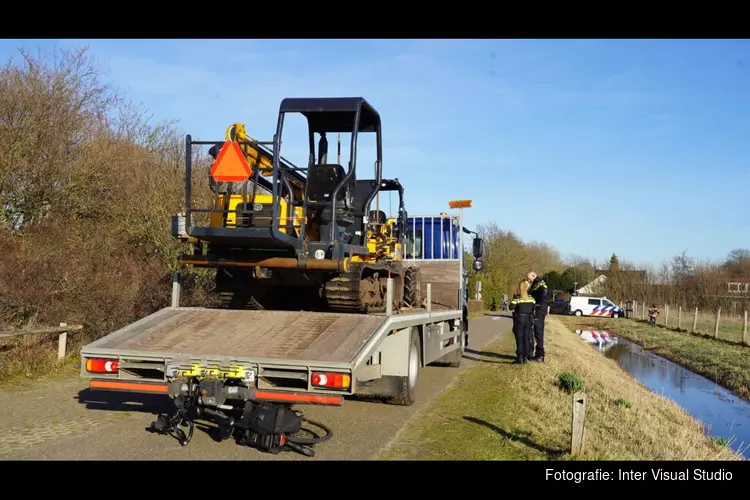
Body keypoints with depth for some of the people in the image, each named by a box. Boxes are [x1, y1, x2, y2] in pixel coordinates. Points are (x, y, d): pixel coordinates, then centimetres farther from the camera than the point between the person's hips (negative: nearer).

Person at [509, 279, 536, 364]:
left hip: (519, 319, -4)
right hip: (528, 319, 4)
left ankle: (520, 358, 1)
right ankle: (525, 357, 12)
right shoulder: (531, 297, 2)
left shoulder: (517, 297, -11)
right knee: (527, 338, 10)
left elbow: (511, 307, -18)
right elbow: (534, 307, 1)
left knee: (519, 339, 1)